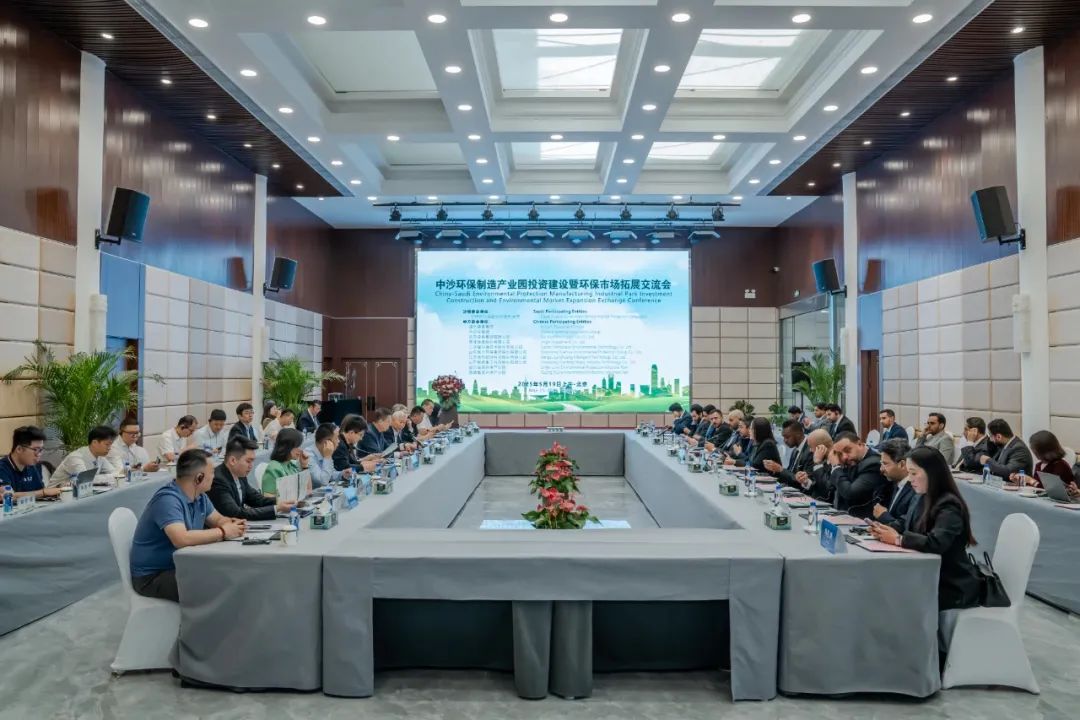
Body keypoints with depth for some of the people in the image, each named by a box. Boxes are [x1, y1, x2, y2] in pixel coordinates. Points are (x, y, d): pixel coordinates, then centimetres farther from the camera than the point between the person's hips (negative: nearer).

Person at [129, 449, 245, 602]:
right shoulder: (168, 499, -25)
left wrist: (232, 524, -8)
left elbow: (217, 519, 16)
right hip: (152, 576, -9)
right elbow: (182, 539, -38)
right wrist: (222, 532, -26)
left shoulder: (199, 496, 3)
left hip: (181, 566, 9)